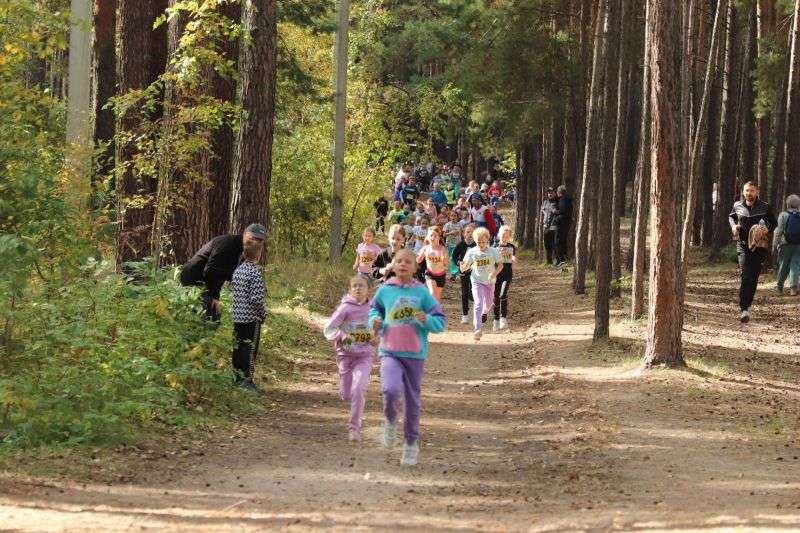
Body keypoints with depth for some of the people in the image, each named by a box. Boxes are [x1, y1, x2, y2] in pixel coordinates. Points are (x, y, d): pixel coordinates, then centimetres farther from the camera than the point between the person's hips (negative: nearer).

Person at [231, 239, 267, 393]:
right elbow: (257, 298, -21)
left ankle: (238, 377, 22)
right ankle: (247, 380, 1)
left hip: (237, 316, 7)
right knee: (250, 349, -1)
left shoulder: (237, 271, 7)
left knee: (237, 347, 14)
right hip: (251, 317, -7)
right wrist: (264, 314, -6)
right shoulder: (255, 273, -17)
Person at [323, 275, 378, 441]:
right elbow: (328, 328, -8)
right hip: (345, 355, 1)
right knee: (345, 395, 8)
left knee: (358, 389, -18)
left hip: (364, 357, -1)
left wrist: (377, 339, -7)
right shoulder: (345, 309, -8)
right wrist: (341, 335, -26)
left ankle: (355, 428, -8)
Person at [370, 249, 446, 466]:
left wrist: (426, 320, -20)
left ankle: (411, 444, 26)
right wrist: (375, 322, 0)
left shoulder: (422, 293, -2)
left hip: (415, 354, 1)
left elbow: (440, 322, 0)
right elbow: (375, 309, 21)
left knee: (412, 400, 9)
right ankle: (390, 422, 7)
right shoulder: (385, 290, 2)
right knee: (391, 390, -25)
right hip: (390, 352, -1)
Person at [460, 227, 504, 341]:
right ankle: (477, 329, -23)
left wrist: (494, 273, -24)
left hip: (490, 281, 2)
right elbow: (467, 265, 1)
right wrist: (463, 267, -23)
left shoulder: (493, 251, -11)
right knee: (478, 303, -18)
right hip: (477, 281, -2)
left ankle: (484, 313, 56)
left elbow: (500, 265, -6)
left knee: (488, 304, 17)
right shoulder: (472, 252, -9)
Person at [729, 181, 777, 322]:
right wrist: (733, 226, 1)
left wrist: (768, 228, -13)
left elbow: (774, 222, 9)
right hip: (743, 246, -1)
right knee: (745, 277, -16)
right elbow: (731, 216, 23)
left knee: (754, 278, 9)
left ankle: (747, 304, 27)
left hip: (759, 246, 1)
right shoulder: (737, 206, 1)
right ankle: (744, 310, -21)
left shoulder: (765, 207, -4)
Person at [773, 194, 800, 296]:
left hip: (786, 244, -2)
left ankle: (779, 287, 22)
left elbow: (778, 231, -8)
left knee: (783, 266, 10)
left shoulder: (783, 215, -3)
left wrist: (774, 246, -5)